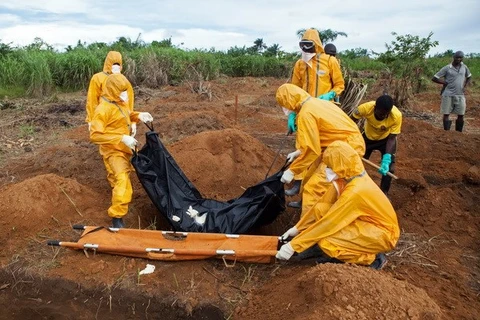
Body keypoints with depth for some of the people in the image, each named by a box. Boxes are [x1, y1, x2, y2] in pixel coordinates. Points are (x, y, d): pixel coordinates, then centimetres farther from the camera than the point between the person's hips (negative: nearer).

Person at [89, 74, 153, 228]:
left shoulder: (121, 103, 1)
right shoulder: (103, 109, -25)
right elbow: (95, 135, -29)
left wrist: (138, 115, -2)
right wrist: (122, 138, -34)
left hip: (123, 149, 9)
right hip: (113, 151, -9)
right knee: (123, 181, -24)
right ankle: (117, 217, -16)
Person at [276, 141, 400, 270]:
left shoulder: (355, 191, -31)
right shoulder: (347, 178, -6)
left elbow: (329, 223, -29)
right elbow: (323, 204, 3)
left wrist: (293, 246, -24)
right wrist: (297, 228, 4)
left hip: (382, 234, -8)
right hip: (366, 222, 8)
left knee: (327, 241, -25)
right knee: (320, 209, -8)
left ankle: (371, 258, -7)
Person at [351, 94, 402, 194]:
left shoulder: (397, 116, -36)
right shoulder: (365, 108, -36)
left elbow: (391, 138, -25)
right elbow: (351, 122, -17)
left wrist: (386, 159, -37)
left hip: (386, 139, -1)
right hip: (368, 137, 1)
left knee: (389, 168, -10)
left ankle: (383, 193, 14)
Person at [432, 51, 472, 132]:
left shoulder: (464, 67, 6)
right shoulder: (447, 68, -6)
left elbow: (469, 77, 23)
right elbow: (434, 78, -5)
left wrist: (465, 86, 9)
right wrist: (445, 83, -7)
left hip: (460, 95, 3)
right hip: (448, 95, -3)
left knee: (461, 115, 4)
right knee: (446, 114, 1)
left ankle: (458, 134, 16)